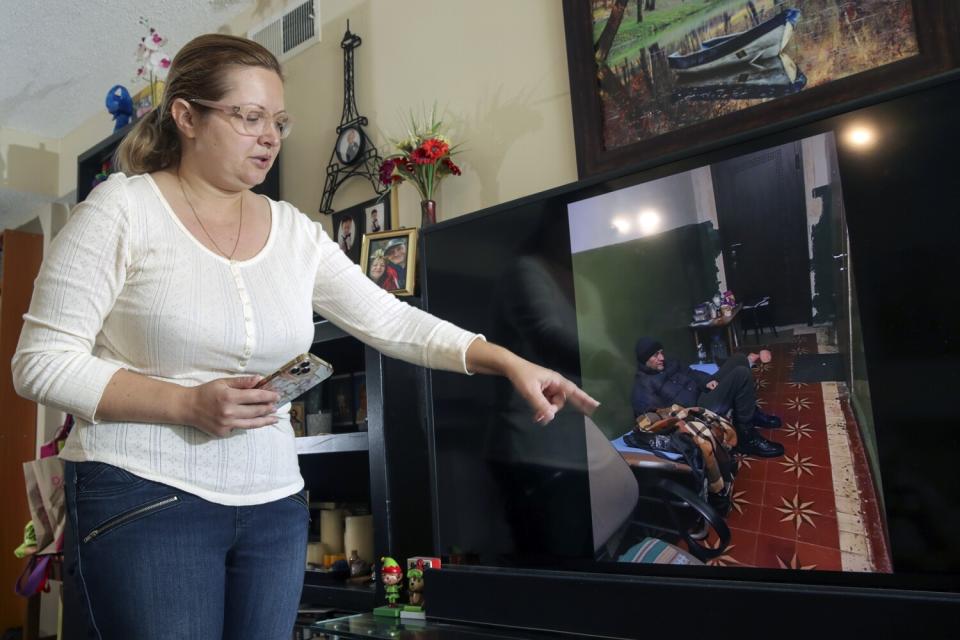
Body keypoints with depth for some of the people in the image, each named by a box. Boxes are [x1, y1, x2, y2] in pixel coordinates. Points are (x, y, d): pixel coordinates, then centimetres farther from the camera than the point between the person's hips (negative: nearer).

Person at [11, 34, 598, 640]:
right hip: (145, 497, -4)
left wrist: (510, 362, -4)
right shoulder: (121, 209, -6)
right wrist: (189, 404, -19)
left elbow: (392, 321, 5)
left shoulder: (294, 231, 6)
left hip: (274, 506, 4)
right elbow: (41, 361, -8)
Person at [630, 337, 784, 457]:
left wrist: (707, 381, 0)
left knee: (739, 359, 6)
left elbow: (691, 373, 21)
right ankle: (747, 437, -13)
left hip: (703, 393, 10)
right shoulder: (642, 387, -15)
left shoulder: (668, 365, 14)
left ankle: (751, 413, 14)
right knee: (742, 374, -22)